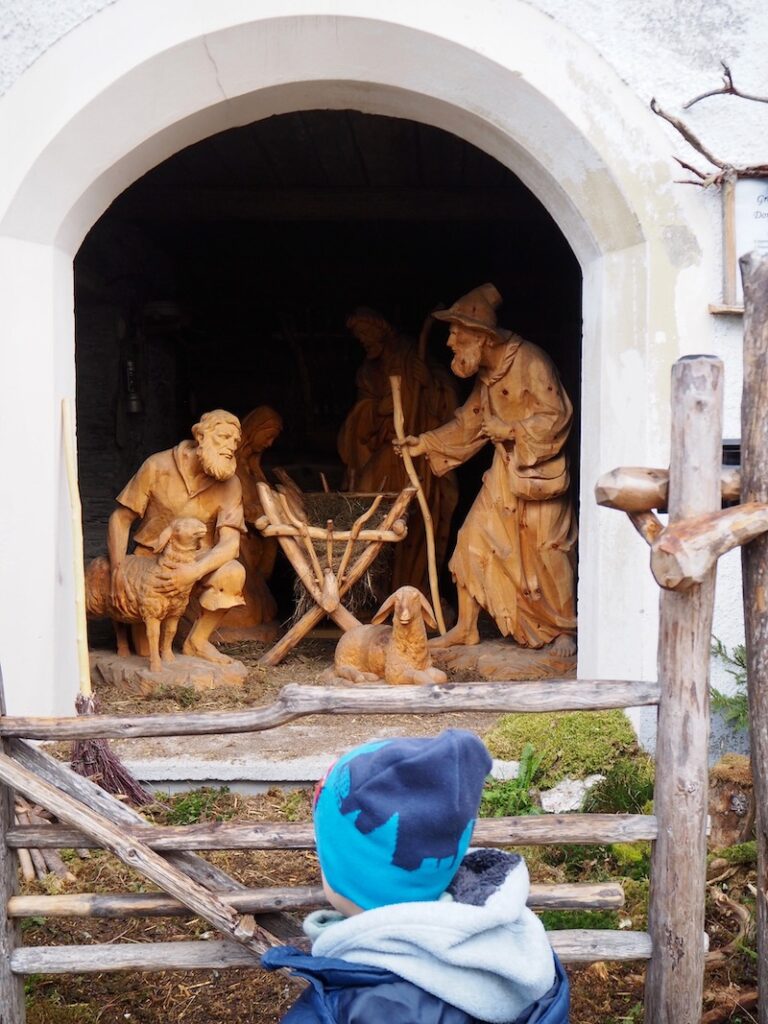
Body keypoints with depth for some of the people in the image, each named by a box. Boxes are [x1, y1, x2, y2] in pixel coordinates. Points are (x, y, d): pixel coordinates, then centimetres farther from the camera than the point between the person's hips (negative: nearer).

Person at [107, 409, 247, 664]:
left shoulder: (229, 484, -11)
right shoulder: (157, 467, -13)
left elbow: (230, 542, -21)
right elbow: (121, 518, -7)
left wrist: (194, 572, -40)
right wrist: (118, 573, -20)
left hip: (197, 562, 2)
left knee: (232, 572, -33)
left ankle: (197, 641, -11)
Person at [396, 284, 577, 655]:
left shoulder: (529, 361, -17)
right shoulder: (486, 373, 9)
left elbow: (556, 417, -21)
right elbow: (469, 421, 18)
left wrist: (509, 430, -20)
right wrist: (425, 443, 11)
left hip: (539, 472, -8)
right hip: (505, 471, 8)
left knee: (547, 551, -3)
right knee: (475, 540, 5)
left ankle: (565, 631, 13)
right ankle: (465, 628, 14)